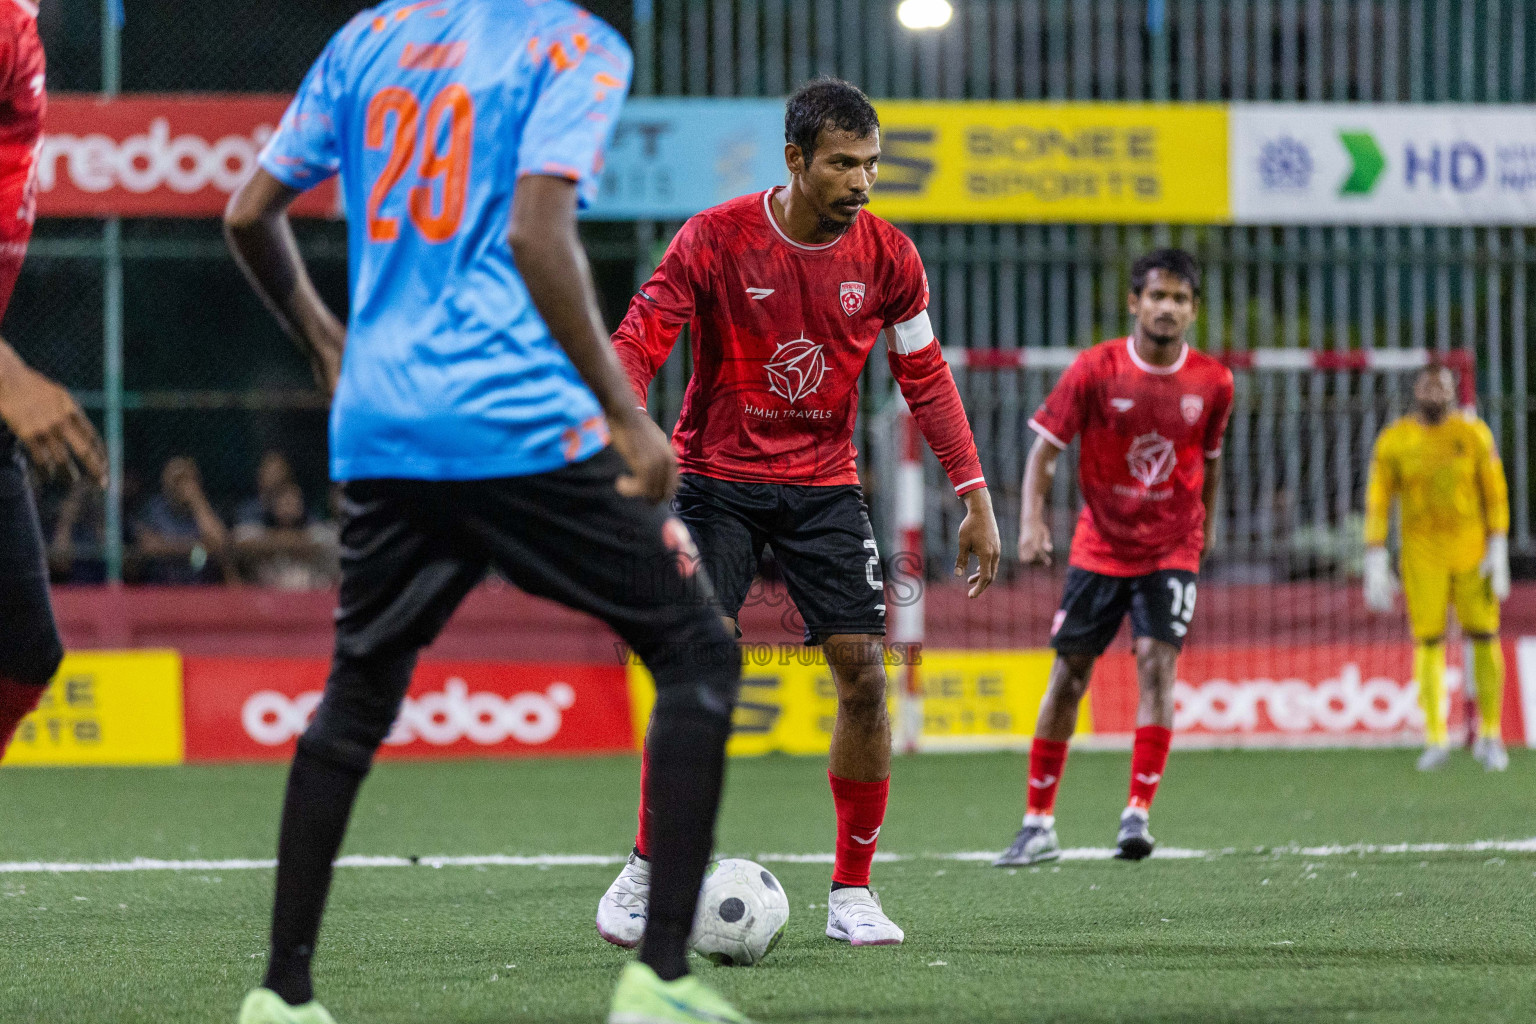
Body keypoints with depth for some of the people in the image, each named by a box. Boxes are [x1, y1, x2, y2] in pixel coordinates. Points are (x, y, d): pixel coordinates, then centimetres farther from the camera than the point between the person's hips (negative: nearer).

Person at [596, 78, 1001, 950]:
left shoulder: (887, 256, -4)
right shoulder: (714, 240, -13)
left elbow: (925, 378, 6)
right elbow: (639, 346, -13)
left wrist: (975, 496, 3)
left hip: (826, 486, 3)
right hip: (719, 478, -3)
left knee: (864, 674, -7)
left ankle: (852, 892, 4)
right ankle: (646, 871, 2)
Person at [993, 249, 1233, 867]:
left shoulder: (1213, 383, -4)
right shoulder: (1095, 370, -10)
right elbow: (1045, 448, -8)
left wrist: (1204, 529, 22)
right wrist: (1031, 521, -22)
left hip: (1172, 549, 0)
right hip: (1099, 546, 0)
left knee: (1157, 661, -17)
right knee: (1069, 673, 3)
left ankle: (1138, 812, -15)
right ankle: (1039, 825, 13)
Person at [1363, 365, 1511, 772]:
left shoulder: (1473, 434, -1)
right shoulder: (1394, 441, -2)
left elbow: (1495, 493, 2)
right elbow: (1377, 502, 0)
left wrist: (1498, 551, -5)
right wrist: (1375, 564, -5)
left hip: (1471, 551, 0)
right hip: (1422, 553, 0)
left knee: (1484, 638, -1)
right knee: (1428, 643, -4)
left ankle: (1489, 735, 9)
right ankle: (1435, 736, 3)